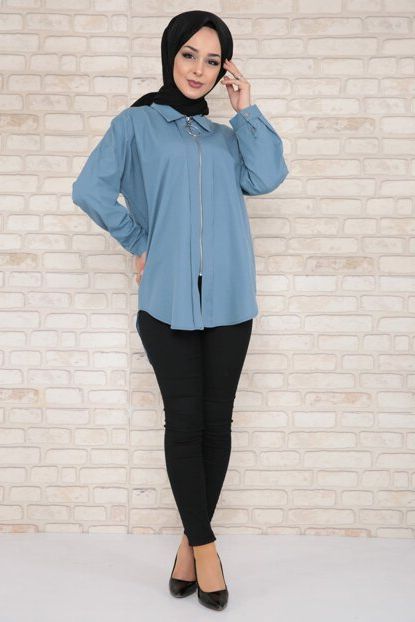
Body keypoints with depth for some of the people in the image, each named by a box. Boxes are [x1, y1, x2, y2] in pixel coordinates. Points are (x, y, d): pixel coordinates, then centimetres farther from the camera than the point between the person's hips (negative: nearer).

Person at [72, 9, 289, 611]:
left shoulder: (227, 135, 20)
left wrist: (247, 110, 5)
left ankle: (192, 538, 21)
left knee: (215, 421, 5)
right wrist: (139, 243, -2)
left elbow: (266, 177, 1)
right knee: (183, 420, -1)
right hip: (167, 298, -3)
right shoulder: (136, 124, 9)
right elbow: (91, 189, -4)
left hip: (228, 298, 3)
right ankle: (204, 544, 14)